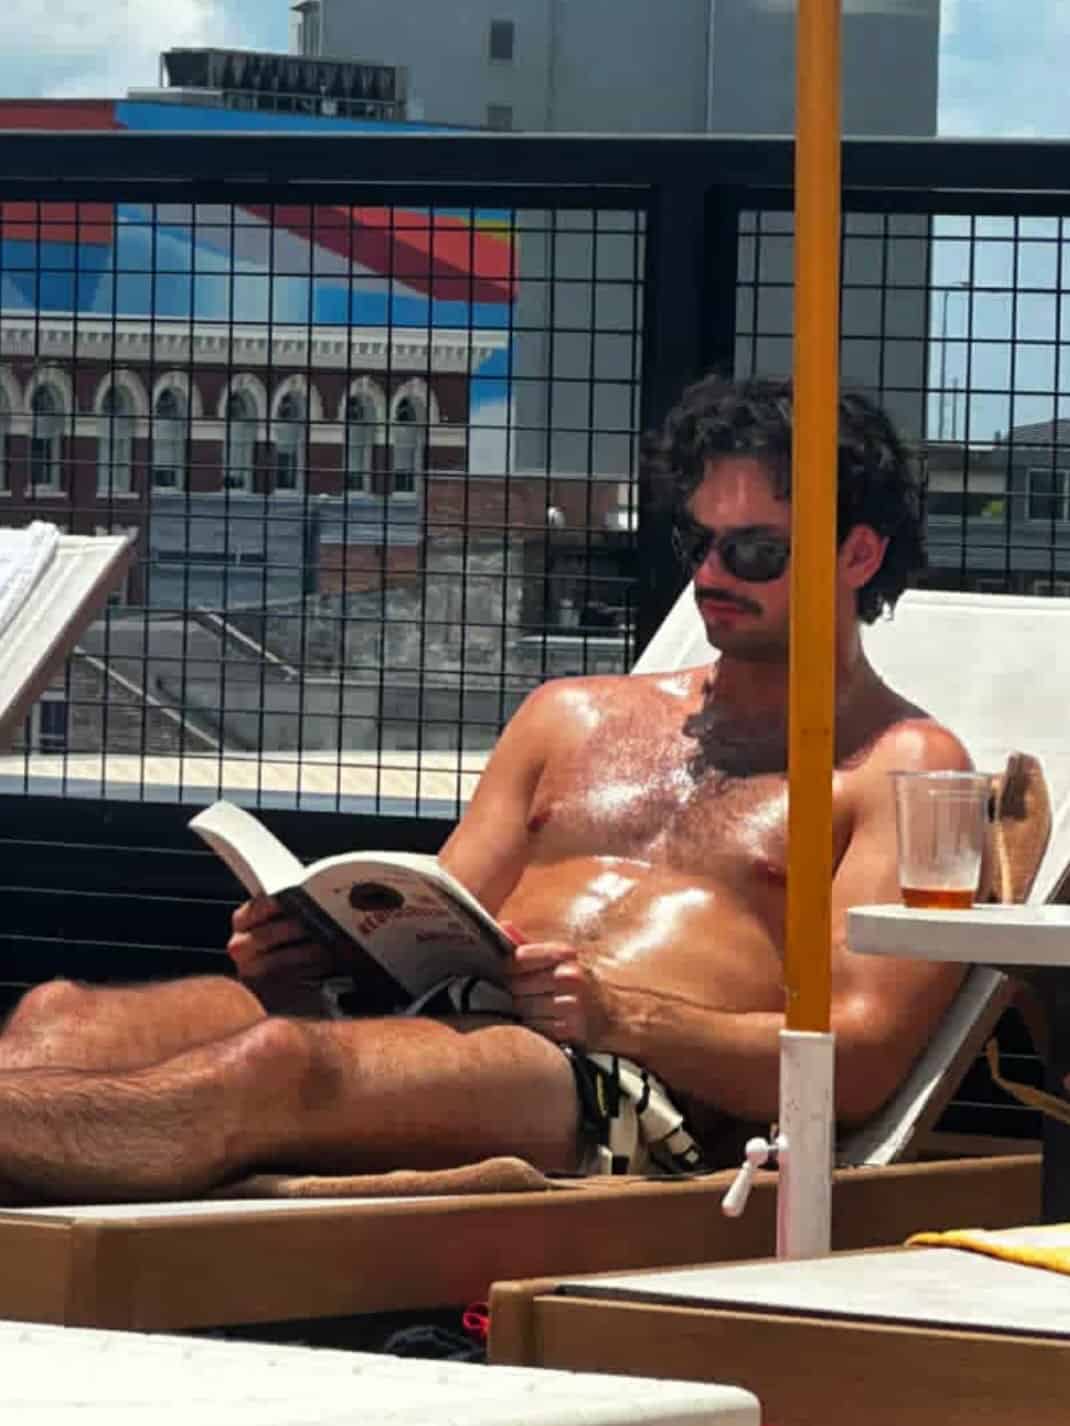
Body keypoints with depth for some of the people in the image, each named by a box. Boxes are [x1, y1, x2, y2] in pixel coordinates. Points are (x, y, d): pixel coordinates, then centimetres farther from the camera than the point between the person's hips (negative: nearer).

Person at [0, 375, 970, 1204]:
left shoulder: (903, 768, 11)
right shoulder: (571, 719, 32)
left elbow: (859, 1060, -3)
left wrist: (617, 1014, -16)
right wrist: (314, 943, 2)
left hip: (630, 1087, -7)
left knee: (270, 1066, -37)